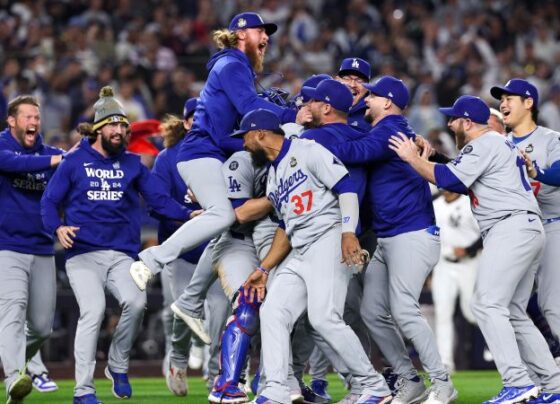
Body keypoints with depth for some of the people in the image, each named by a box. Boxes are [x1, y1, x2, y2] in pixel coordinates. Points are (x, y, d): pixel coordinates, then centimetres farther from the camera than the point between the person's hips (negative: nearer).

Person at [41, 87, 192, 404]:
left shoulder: (132, 164, 13)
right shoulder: (74, 162, 6)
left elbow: (159, 199, 6)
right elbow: (50, 201, 6)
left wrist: (187, 214, -11)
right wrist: (58, 227, -14)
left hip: (122, 255, 2)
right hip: (83, 254, -2)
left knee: (136, 302, -21)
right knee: (93, 309, -20)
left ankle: (118, 366, 5)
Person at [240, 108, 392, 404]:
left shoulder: (307, 151, -4)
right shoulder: (272, 176, 23)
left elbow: (346, 188, -12)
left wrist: (349, 233, -25)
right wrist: (263, 269, 19)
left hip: (329, 241, -9)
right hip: (298, 255, 9)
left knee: (324, 318, -19)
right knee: (272, 313, -3)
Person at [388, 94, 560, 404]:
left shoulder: (484, 144, -6)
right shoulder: (501, 143, 25)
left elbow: (449, 179, -15)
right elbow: (463, 184, 25)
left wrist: (412, 158, -3)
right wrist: (428, 160, 18)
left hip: (510, 228, -11)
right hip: (528, 231, 11)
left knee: (487, 305, -16)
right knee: (513, 314, 12)